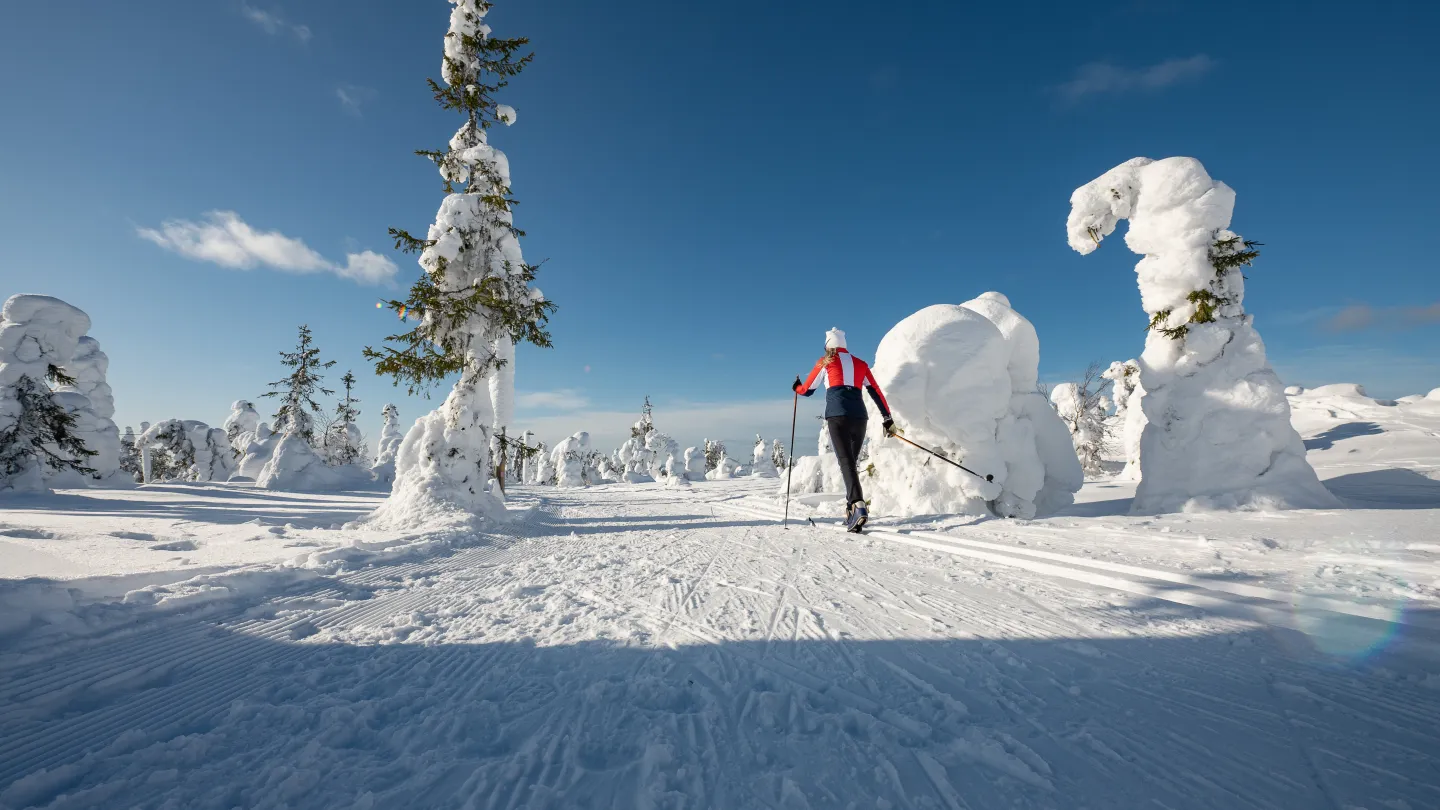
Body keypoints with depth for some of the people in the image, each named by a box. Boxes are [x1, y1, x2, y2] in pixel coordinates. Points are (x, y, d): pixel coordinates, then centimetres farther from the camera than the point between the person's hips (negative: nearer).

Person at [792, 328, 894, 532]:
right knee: (852, 462, 14)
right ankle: (851, 511, 11)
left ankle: (858, 505, -32)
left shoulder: (825, 362, 12)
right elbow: (876, 392, 15)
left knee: (846, 462, -12)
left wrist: (796, 387, 41)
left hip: (837, 415, -4)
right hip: (860, 416, 4)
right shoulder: (860, 364, 22)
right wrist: (888, 418, 17)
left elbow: (806, 390, 19)